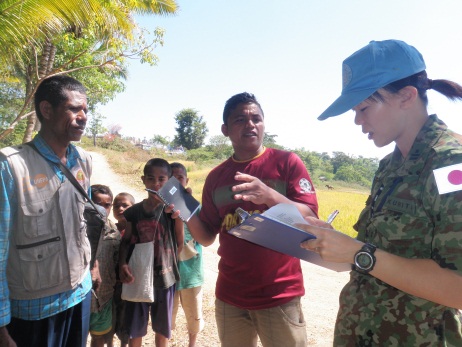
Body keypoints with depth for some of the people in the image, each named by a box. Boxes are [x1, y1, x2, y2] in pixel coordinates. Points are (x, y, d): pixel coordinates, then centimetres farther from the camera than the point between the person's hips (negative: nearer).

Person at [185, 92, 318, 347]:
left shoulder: (287, 162, -6)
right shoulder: (215, 177, 4)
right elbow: (207, 237, 8)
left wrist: (270, 195, -29)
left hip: (280, 297, -3)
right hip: (229, 297, 3)